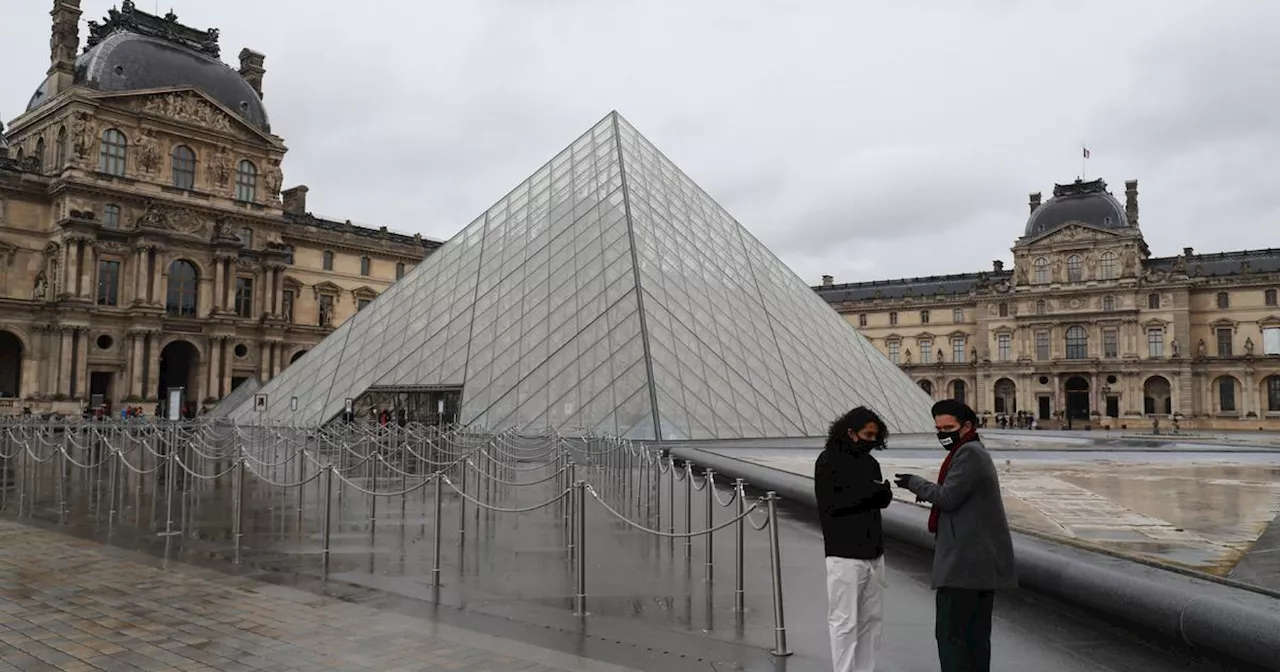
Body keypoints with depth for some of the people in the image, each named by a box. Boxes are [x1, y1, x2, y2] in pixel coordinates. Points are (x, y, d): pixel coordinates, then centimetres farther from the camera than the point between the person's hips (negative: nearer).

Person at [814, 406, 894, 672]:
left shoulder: (870, 462, 11)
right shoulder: (828, 461, -8)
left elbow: (881, 500, 12)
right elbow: (828, 505, -15)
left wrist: (884, 492, -11)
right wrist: (866, 493, -21)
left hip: (874, 554, 7)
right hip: (845, 555, -7)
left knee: (872, 618, 12)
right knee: (845, 622, -2)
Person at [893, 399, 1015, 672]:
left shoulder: (969, 453, -13)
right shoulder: (975, 452, 20)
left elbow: (948, 497, -18)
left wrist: (915, 482, -6)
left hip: (966, 561, -11)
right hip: (983, 560, 11)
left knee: (950, 634, -7)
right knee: (976, 635, 11)